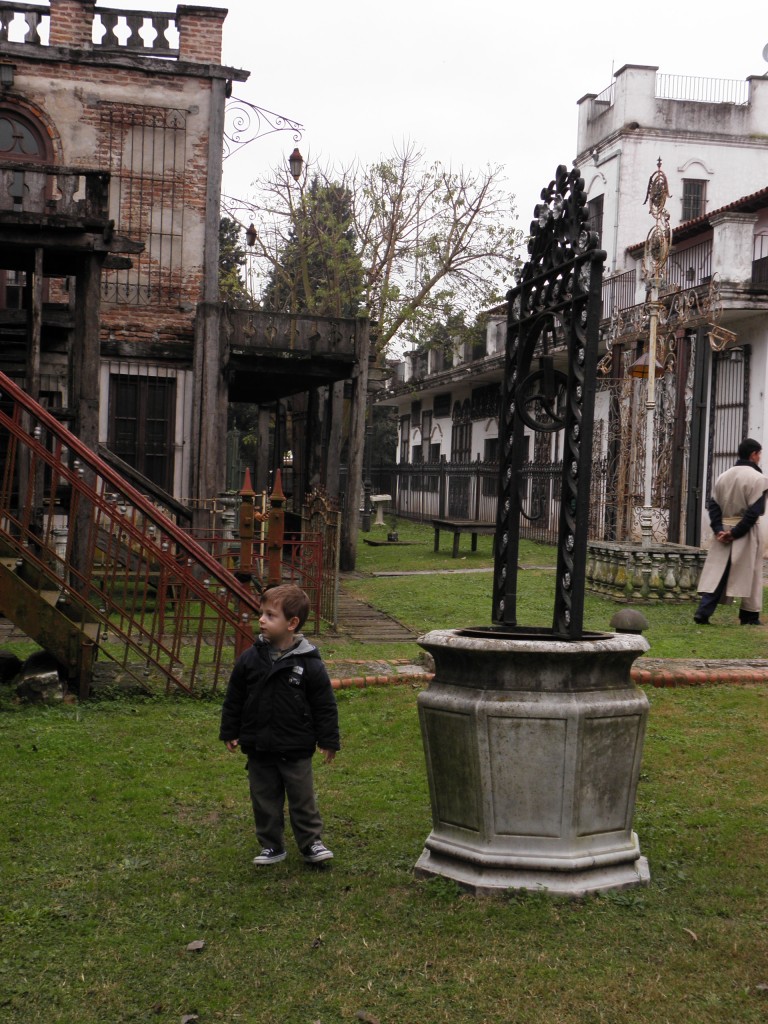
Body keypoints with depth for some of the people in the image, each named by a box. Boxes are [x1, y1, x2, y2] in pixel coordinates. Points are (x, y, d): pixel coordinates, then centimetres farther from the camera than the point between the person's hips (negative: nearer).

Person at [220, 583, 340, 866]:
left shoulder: (309, 663, -12)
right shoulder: (250, 659, -4)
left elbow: (324, 705, -5)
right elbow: (234, 699, 6)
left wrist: (328, 741, -3)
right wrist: (230, 733, 7)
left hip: (296, 750, -3)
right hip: (259, 749, 3)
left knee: (302, 799, 8)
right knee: (265, 800, 13)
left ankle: (311, 842, 23)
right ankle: (271, 846, 27)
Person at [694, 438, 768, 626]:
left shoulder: (723, 476, 7)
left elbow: (713, 505, 2)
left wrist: (718, 529, -3)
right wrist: (735, 533, -15)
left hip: (723, 533, 5)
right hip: (747, 533, -5)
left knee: (717, 572, 6)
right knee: (750, 573, 7)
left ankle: (703, 612, -2)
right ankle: (749, 615, 14)